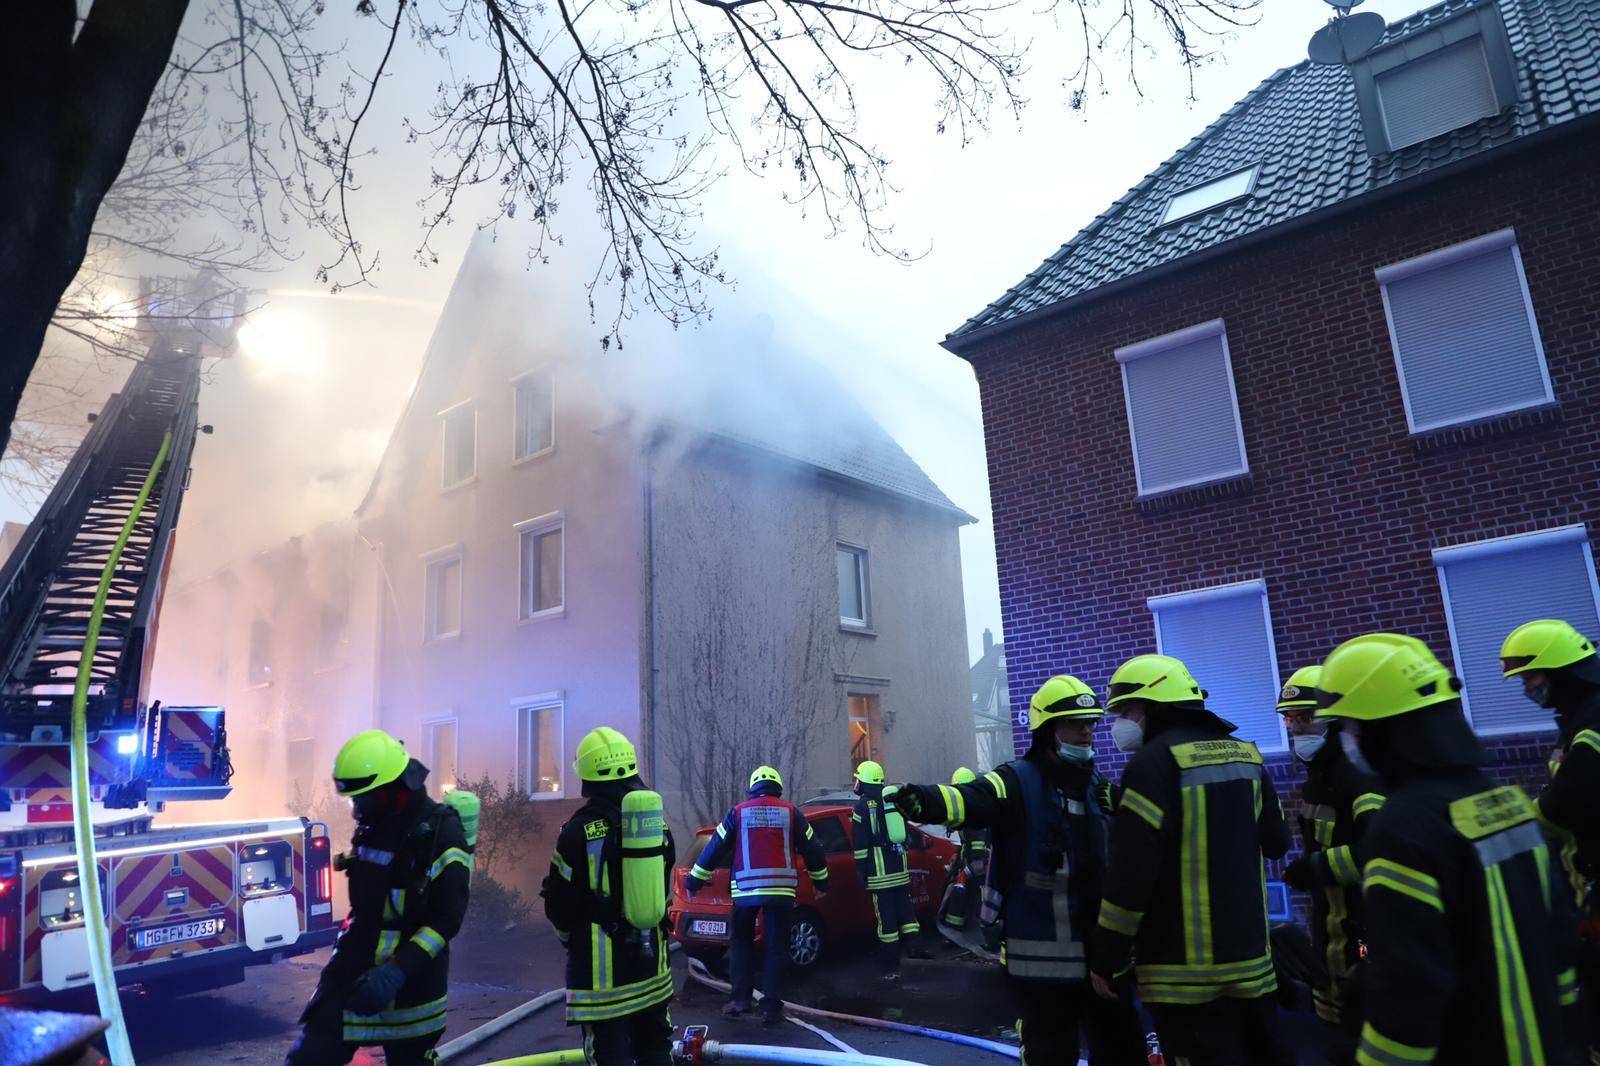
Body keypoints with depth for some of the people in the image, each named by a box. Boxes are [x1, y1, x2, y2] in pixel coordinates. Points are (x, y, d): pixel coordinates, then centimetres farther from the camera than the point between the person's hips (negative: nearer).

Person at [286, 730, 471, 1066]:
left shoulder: (440, 834, -18)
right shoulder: (371, 825, 6)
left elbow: (446, 920, -21)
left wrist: (396, 972, -28)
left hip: (409, 978, -6)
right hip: (353, 968, 6)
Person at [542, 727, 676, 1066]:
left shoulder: (580, 831, -17)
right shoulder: (658, 825, 1)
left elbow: (559, 907, -8)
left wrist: (571, 940, 13)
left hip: (603, 969, -5)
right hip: (652, 965, 6)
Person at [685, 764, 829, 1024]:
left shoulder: (738, 813, 8)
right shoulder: (790, 812, 7)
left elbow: (714, 848, 9)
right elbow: (812, 850, 12)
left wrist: (695, 880, 18)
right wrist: (821, 881, 26)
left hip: (745, 889, 0)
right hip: (781, 889, 0)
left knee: (742, 944, 16)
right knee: (776, 947, 7)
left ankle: (740, 998, 9)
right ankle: (771, 1006, 5)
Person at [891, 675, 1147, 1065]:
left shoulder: (1097, 786, 9)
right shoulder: (1018, 781, -14)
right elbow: (970, 799, -33)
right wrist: (926, 801, -53)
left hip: (1101, 952, 7)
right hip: (1042, 957, -6)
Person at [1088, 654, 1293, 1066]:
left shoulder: (1155, 761, -15)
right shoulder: (1246, 754, 7)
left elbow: (1131, 869, -19)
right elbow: (1275, 842, 18)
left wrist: (1106, 957, -10)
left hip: (1185, 967, -7)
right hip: (1250, 953, 8)